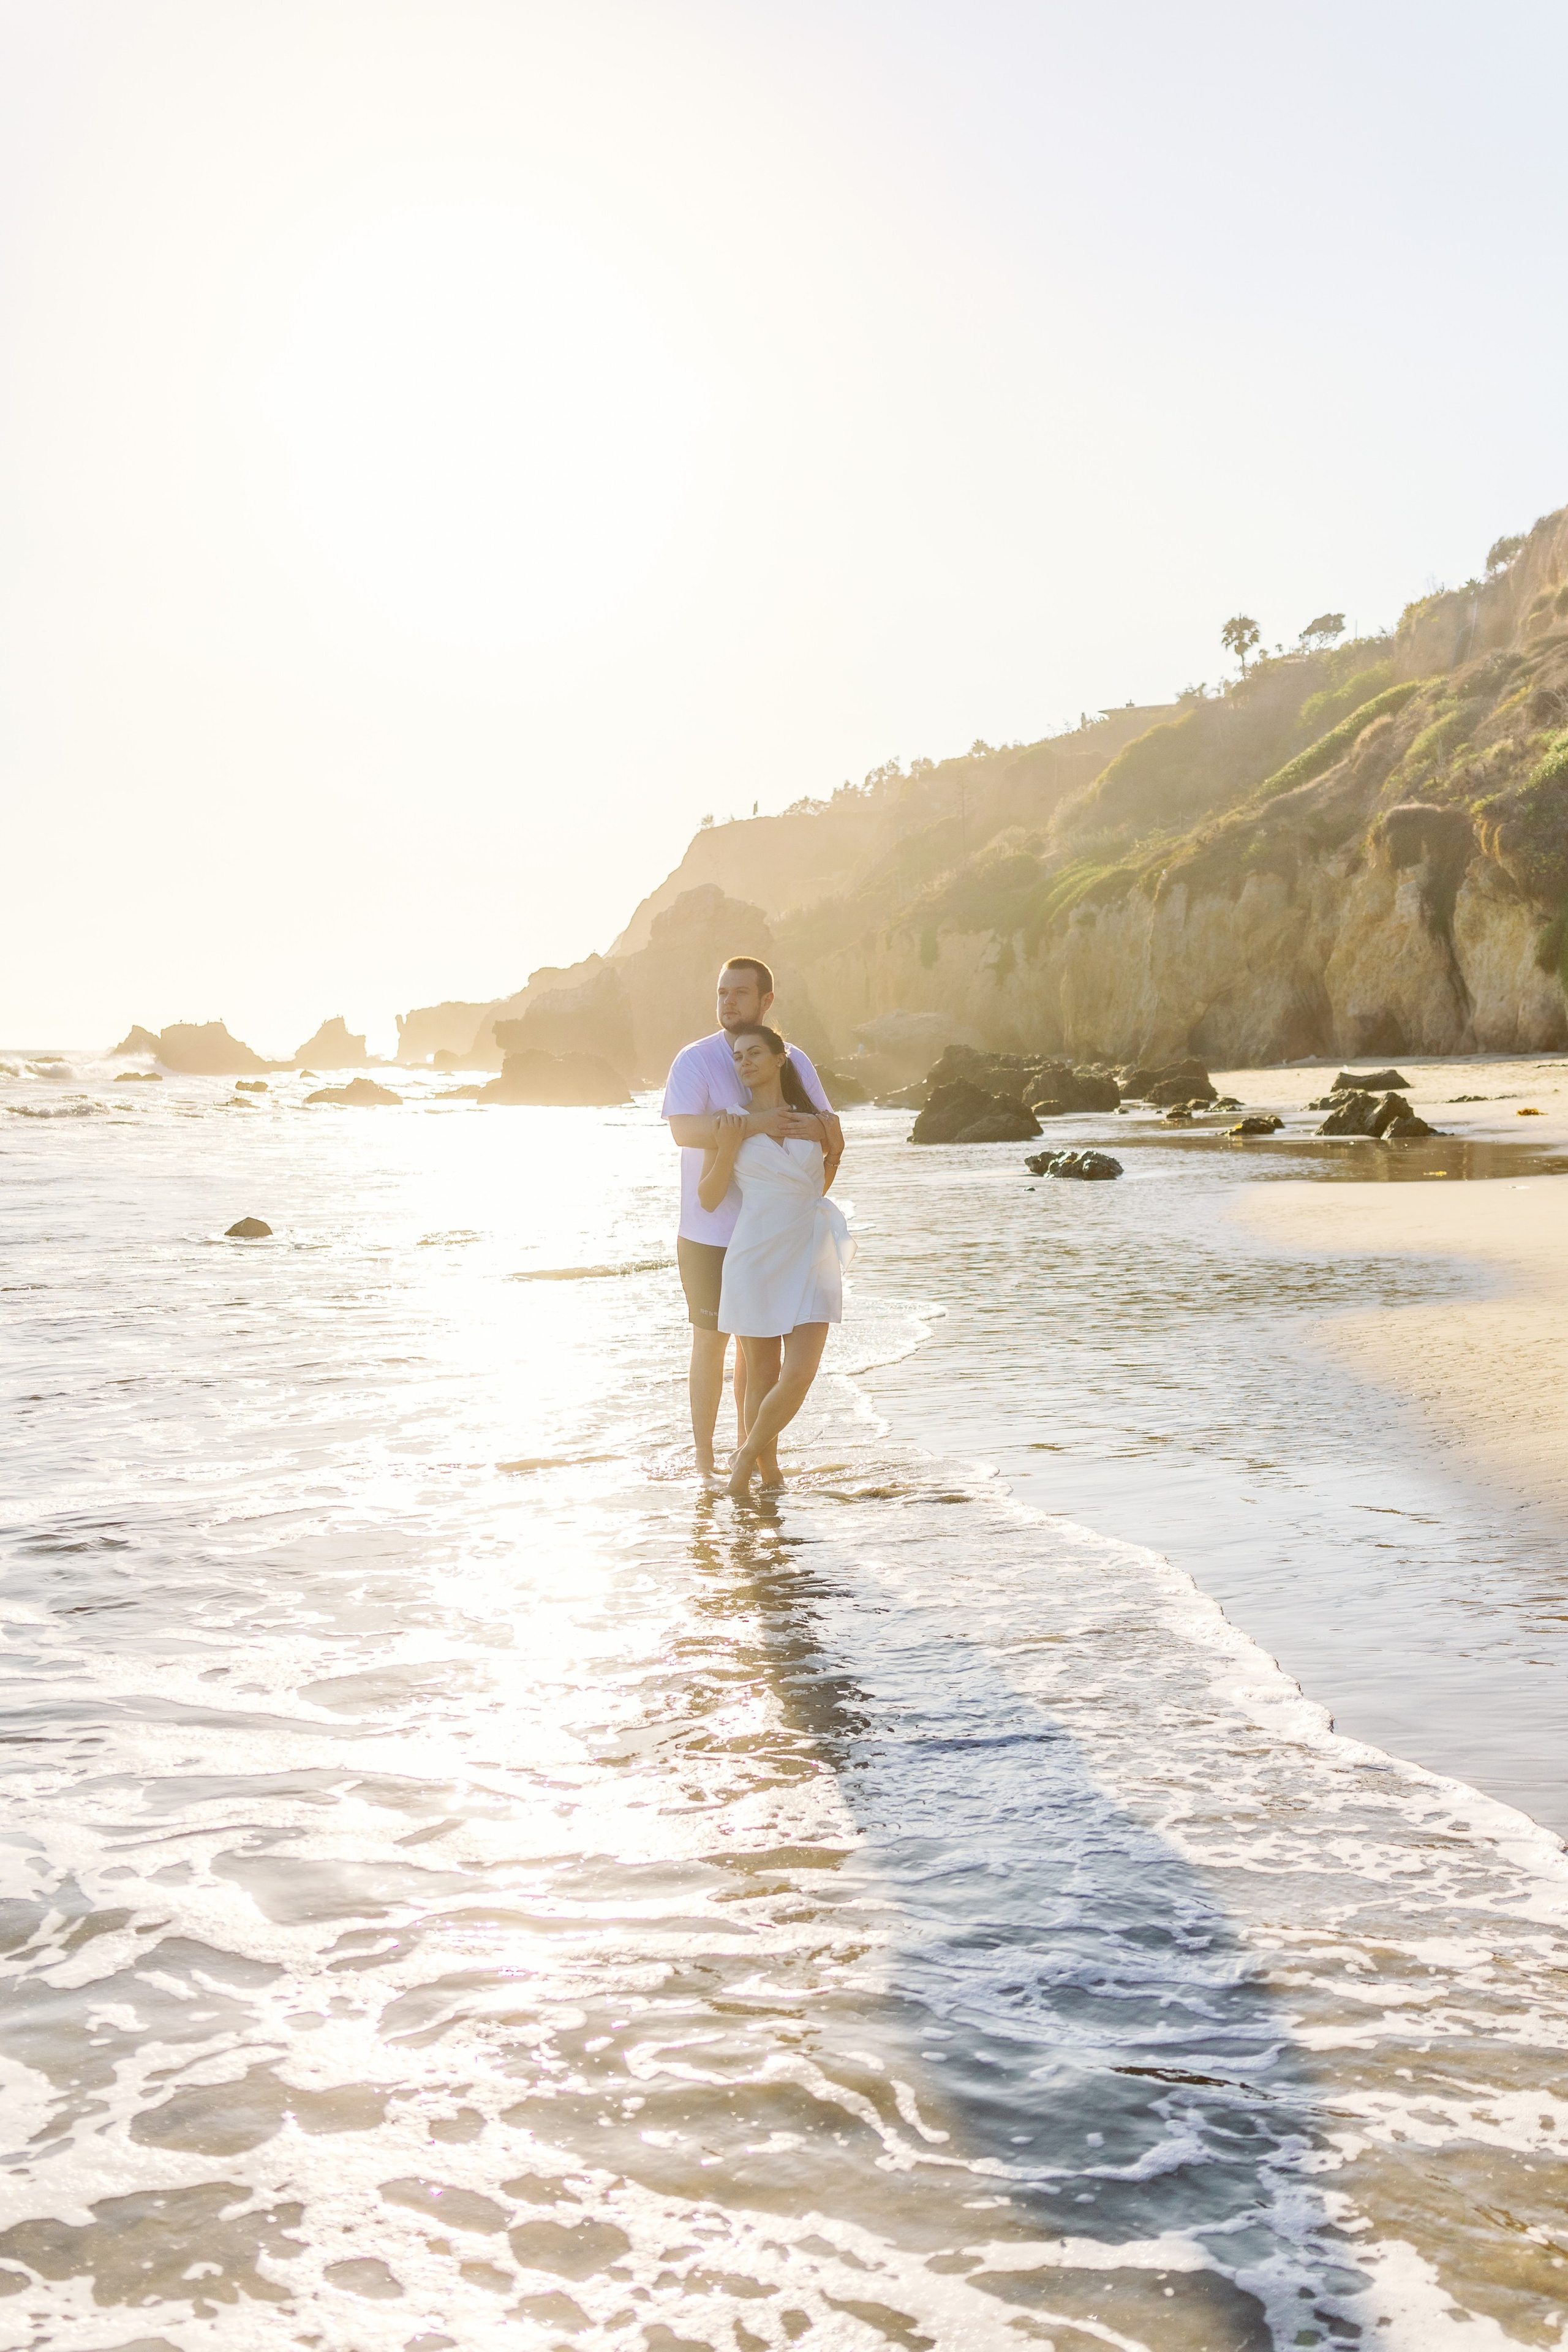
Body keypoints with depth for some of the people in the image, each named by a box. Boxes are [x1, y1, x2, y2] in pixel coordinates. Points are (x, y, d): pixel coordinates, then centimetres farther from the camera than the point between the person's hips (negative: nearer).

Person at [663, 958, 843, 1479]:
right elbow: (683, 1129, -23)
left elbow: (833, 1134, 2)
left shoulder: (793, 1061, 5)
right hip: (710, 1234, -4)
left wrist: (818, 1128, -21)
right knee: (711, 1341, 2)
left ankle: (748, 1447, 25)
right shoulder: (696, 1060, -7)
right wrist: (752, 1124, -34)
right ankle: (703, 1456, 14)